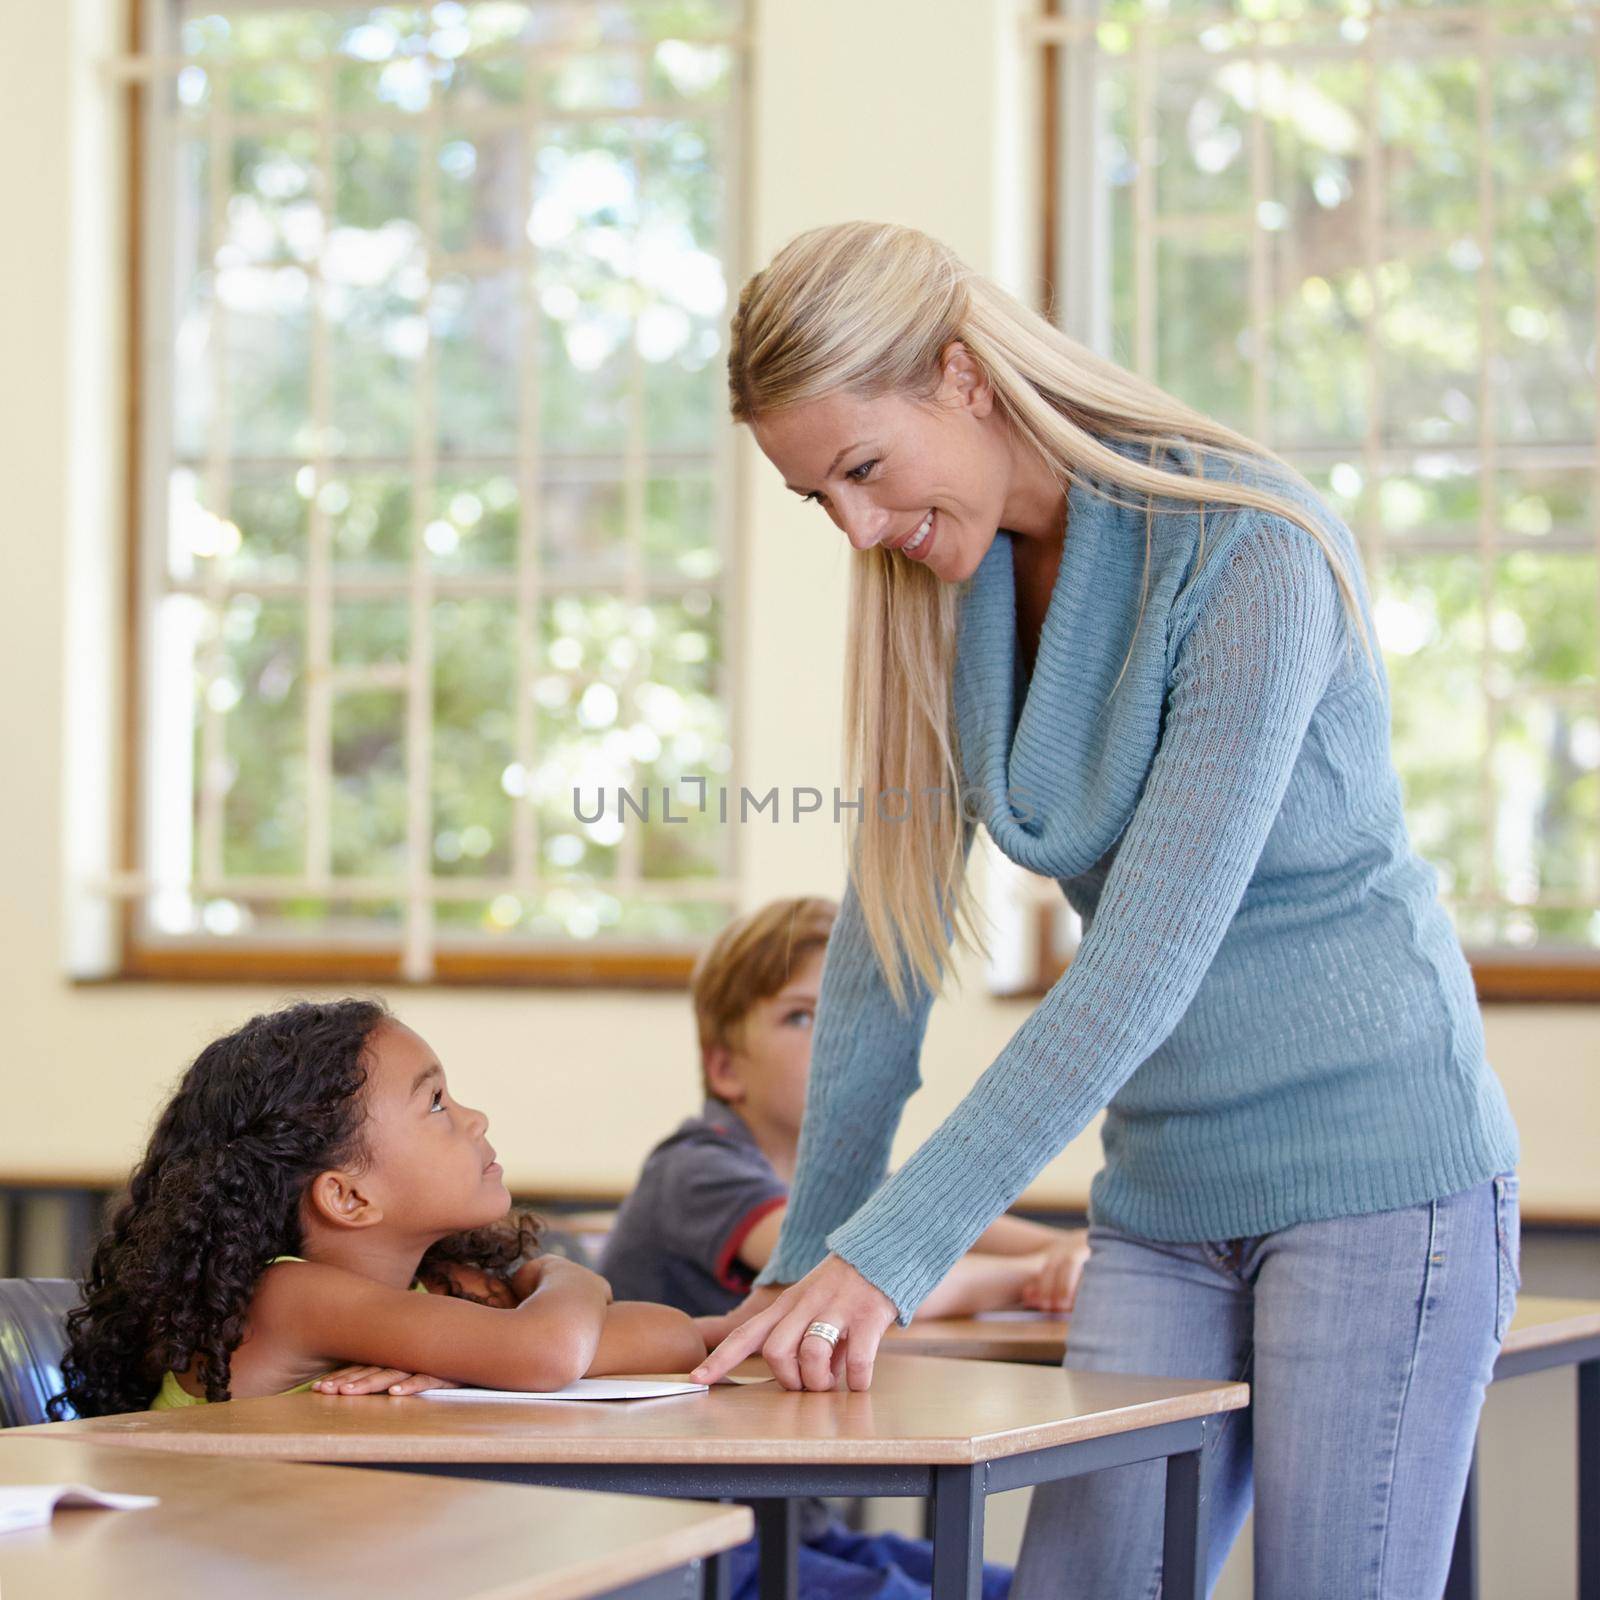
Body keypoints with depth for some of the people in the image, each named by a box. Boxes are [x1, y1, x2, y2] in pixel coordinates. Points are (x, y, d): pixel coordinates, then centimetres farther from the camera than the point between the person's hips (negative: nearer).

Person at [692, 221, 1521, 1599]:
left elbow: (1148, 960, -25)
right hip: (1168, 1196, 6)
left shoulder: (1252, 553, -19)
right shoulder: (937, 599, 3)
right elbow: (883, 941, 8)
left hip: (1374, 1168, -6)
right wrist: (809, 1257, 6)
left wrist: (891, 1253, -28)